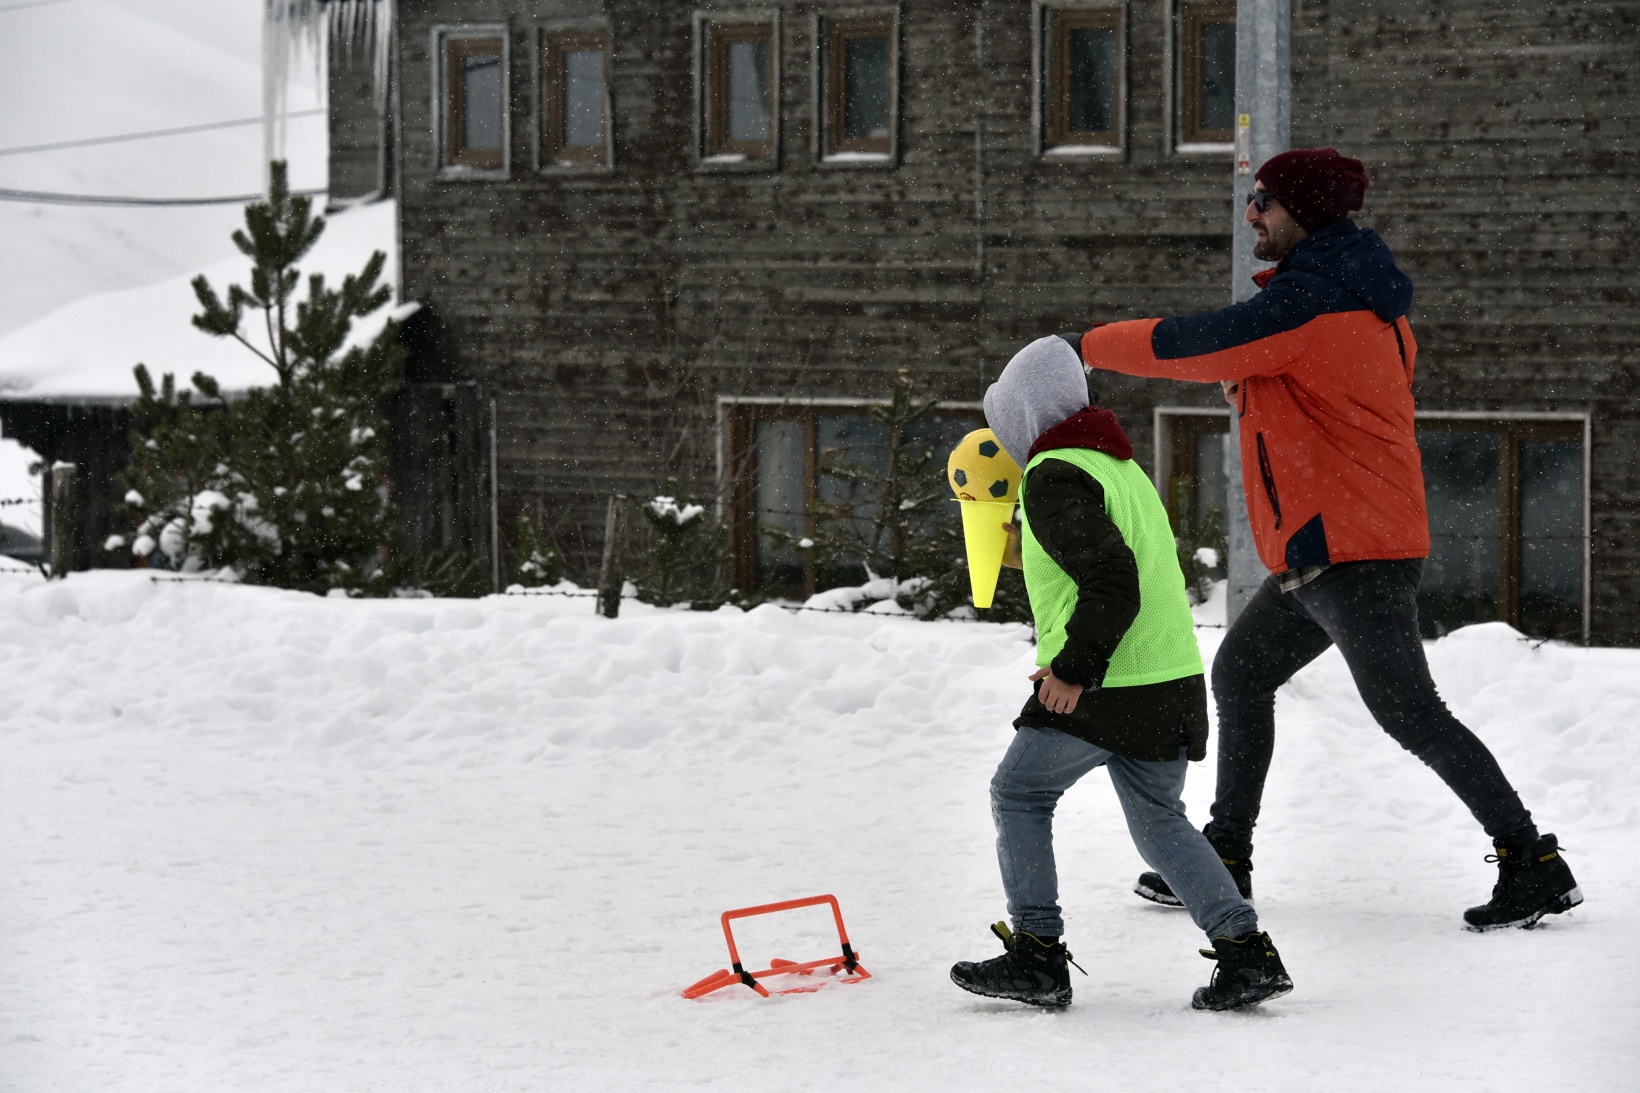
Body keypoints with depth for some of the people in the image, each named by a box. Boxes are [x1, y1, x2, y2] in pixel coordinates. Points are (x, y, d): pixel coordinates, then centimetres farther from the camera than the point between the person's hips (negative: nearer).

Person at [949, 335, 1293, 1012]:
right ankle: (1246, 952, 5)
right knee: (1159, 821, 15)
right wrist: (1032, 559, 32)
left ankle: (1037, 955, 5)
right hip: (1173, 678, 9)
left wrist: (1072, 669, -20)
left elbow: (1113, 582, -23)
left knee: (1018, 795, 7)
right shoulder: (1122, 467, 17)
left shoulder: (1055, 478, -12)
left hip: (1105, 692, -9)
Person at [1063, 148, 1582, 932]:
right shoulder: (1365, 299, 14)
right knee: (1239, 675, 18)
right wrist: (1251, 384, 15)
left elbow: (1182, 345, -13)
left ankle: (1533, 865, -8)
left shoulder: (1304, 305, -18)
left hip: (1350, 552, -11)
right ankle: (1225, 859, 26)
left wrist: (1090, 346, 3)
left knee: (1408, 713, -10)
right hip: (1322, 552, 11)